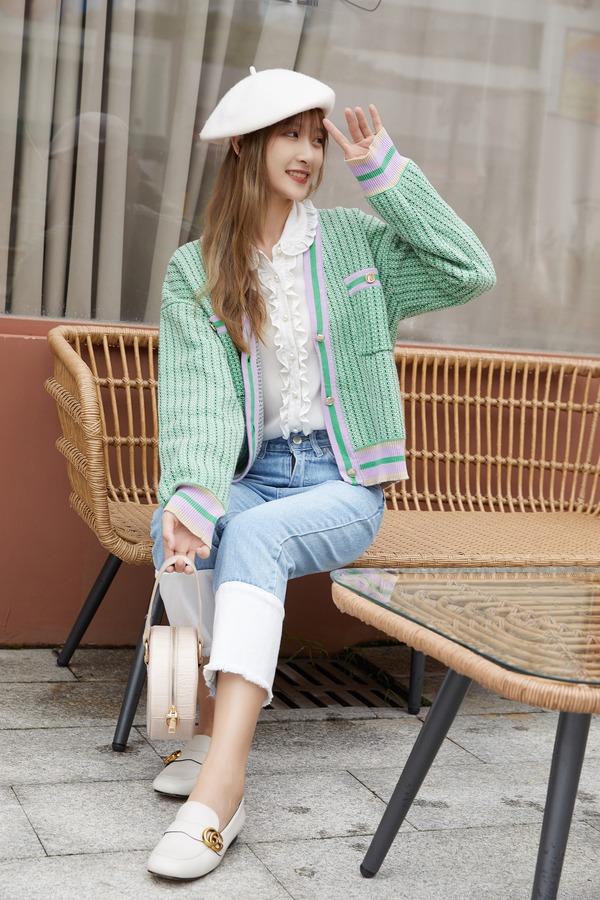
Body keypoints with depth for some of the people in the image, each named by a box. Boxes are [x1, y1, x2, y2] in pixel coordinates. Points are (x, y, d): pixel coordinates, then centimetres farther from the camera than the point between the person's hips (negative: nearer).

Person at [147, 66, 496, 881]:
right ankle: (210, 731, -20)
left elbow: (469, 273, -4)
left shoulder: (356, 241, 7)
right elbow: (198, 393, -9)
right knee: (177, 527, -31)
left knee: (253, 535, -33)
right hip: (254, 474, 2)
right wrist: (192, 492, -29)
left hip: (343, 484, -2)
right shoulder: (195, 271, 5)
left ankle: (221, 784, -41)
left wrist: (384, 171, -4)